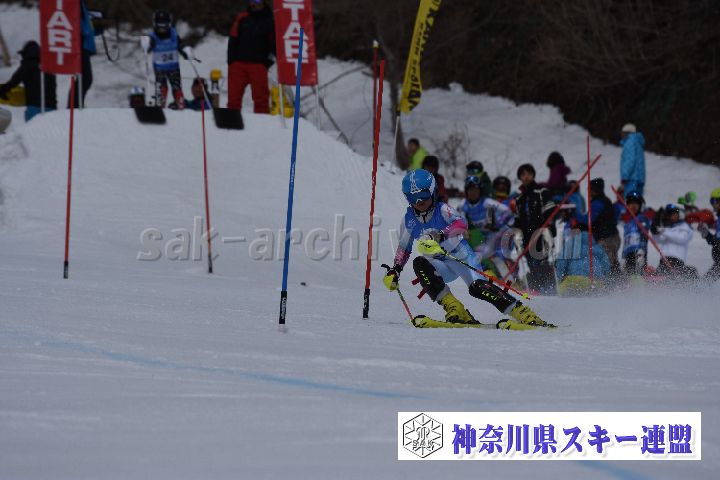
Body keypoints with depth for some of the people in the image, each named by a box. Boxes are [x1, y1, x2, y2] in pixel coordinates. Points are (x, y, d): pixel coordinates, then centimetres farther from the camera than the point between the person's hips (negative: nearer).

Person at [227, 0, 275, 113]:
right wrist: (231, 59, 1)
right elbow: (233, 39, 11)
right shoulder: (242, 19, 13)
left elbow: (274, 44, 9)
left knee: (260, 96, -5)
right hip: (239, 62, 2)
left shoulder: (269, 21, 8)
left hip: (258, 64, -2)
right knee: (234, 95, -2)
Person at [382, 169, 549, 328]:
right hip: (442, 266, 4)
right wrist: (394, 271, 4)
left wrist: (440, 235, -52)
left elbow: (461, 224, -36)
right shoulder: (409, 219, 0)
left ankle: (527, 315, -28)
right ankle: (455, 312, -30)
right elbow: (404, 248, 16)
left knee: (478, 287, -29)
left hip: (461, 255, -4)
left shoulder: (442, 209, -15)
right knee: (419, 263, -27)